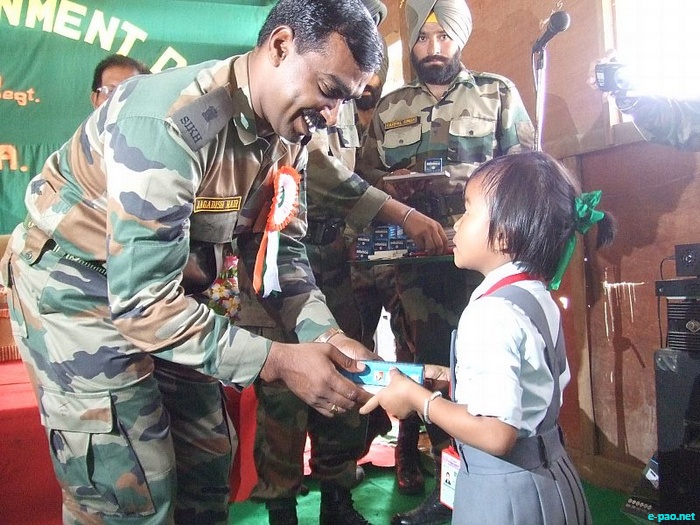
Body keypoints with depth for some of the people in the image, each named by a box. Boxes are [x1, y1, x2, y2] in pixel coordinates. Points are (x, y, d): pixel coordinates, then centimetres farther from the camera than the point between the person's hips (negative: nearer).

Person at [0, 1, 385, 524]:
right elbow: (142, 300, -33)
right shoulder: (172, 120, -32)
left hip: (166, 286, 8)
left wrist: (326, 335, -18)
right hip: (79, 289, -7)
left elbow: (281, 248, -2)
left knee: (208, 460, 14)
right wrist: (278, 361, -33)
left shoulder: (290, 133, -6)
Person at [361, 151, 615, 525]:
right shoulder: (539, 297, 2)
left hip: (503, 494, -8)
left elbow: (496, 434, -29)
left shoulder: (491, 313, -26)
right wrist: (453, 376, 7)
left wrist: (415, 396, -18)